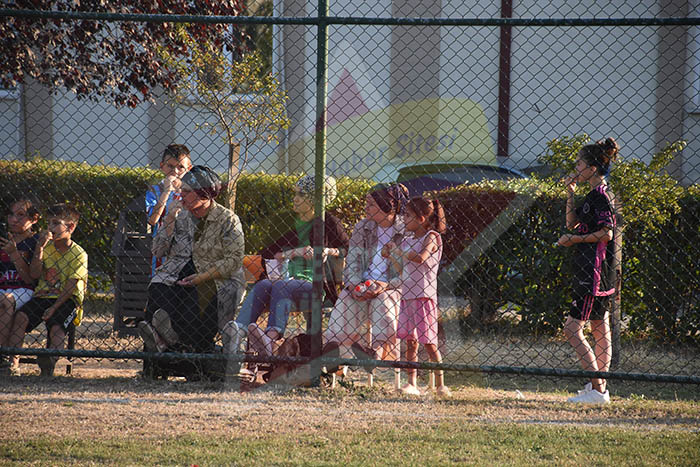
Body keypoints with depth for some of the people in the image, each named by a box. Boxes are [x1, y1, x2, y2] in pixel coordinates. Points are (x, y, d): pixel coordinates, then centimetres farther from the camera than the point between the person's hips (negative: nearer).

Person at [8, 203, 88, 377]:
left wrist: (54, 308, -21)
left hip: (67, 299, -4)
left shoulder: (78, 254, -5)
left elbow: (70, 287, -11)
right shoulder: (47, 247, 10)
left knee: (56, 327, -31)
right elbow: (34, 274, 0)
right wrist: (39, 248, -11)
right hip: (43, 295, 4)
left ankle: (49, 363, -48)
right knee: (21, 316, -23)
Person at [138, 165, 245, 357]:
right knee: (158, 290, -30)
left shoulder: (228, 220, 0)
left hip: (216, 280, -4)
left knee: (195, 295, -38)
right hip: (176, 274, 4)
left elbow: (234, 260, -7)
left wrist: (202, 277, -17)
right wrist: (170, 219, 0)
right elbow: (158, 251, 11)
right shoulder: (181, 216, 15)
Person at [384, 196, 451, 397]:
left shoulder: (431, 237, -6)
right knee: (410, 341, 5)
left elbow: (421, 258, -24)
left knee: (429, 343, -4)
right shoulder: (408, 240, 15)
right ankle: (412, 384, 7)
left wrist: (398, 250, -14)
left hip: (424, 296, -7)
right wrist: (391, 256, 7)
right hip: (407, 295, 7)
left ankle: (440, 385, 3)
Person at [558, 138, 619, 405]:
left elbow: (606, 233, -22)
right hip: (598, 272, 11)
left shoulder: (600, 196, -15)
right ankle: (599, 388, 18)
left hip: (593, 272, -11)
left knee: (572, 329, -10)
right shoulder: (597, 194, 15)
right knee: (600, 332, 13)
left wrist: (574, 239, -13)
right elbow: (572, 223, 22)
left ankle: (597, 390, -12)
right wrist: (571, 192, 14)